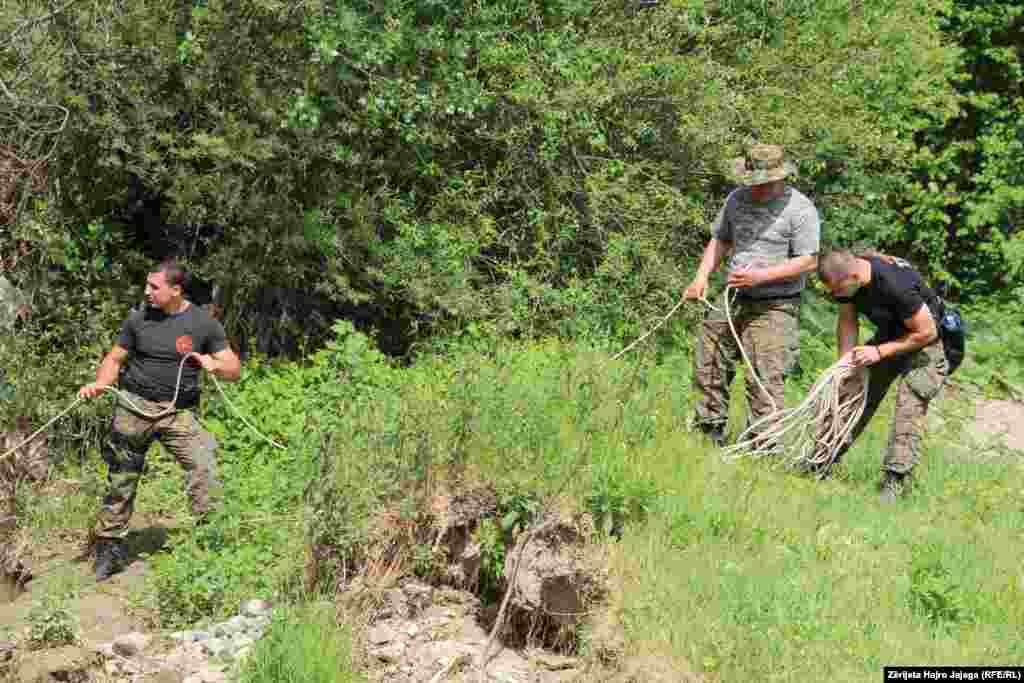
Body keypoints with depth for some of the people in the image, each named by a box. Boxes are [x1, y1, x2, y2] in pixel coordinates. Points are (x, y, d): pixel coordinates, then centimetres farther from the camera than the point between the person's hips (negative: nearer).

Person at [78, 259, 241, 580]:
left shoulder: (203, 323, 0)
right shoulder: (138, 319, 2)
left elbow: (235, 371, 2)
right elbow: (115, 358, 11)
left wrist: (215, 365, -20)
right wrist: (100, 383, -9)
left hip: (179, 412, -1)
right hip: (134, 408, 1)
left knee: (204, 467, -18)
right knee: (121, 481, 7)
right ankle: (109, 548, 20)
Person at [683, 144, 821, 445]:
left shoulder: (800, 209, -11)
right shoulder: (737, 199, 8)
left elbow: (808, 261, -14)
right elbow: (720, 239, 19)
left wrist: (761, 276, -21)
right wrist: (702, 276, 4)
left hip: (774, 308, -6)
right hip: (733, 299, 7)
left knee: (765, 380, -10)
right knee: (710, 366, 12)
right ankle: (711, 430, 27)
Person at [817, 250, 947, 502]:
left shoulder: (895, 284, -38)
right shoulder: (845, 277, -16)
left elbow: (926, 332, -28)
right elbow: (847, 321, -3)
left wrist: (879, 352, -27)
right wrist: (846, 361, -17)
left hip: (924, 341, -7)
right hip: (888, 334, 7)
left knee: (909, 408, -18)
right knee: (852, 393, 2)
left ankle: (896, 481, -18)